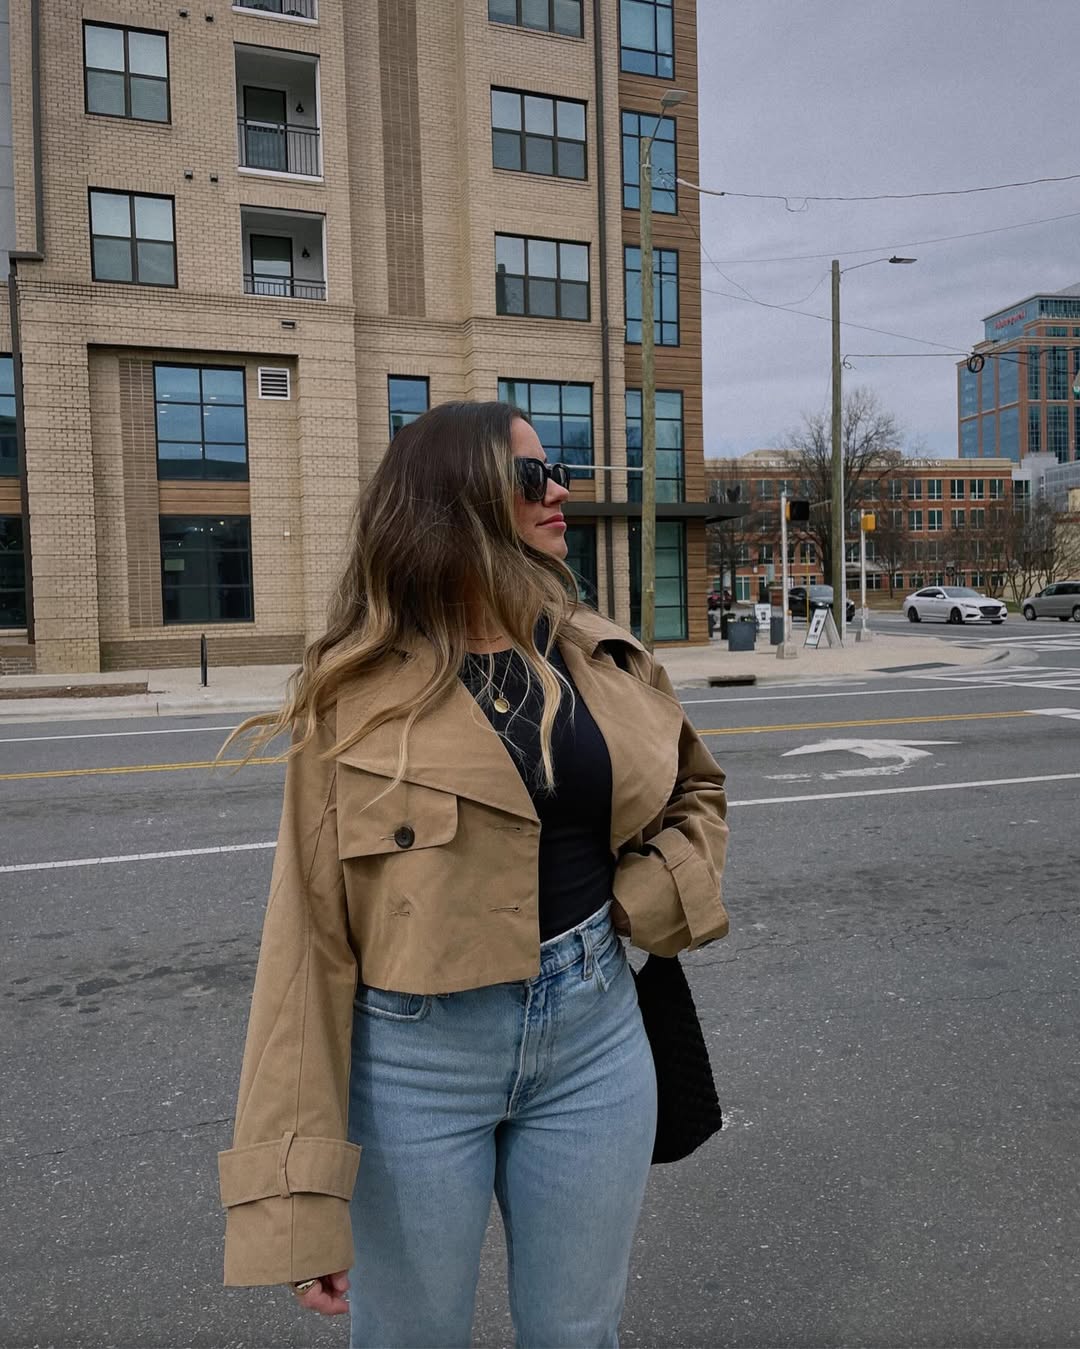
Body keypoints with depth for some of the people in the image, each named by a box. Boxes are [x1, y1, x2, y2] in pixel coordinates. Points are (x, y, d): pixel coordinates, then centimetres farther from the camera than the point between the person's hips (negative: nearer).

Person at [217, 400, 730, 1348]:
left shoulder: (604, 659, 1)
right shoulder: (360, 689, -11)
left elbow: (696, 792, 19)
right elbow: (311, 934, -10)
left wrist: (664, 897, -2)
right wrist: (299, 1194, -11)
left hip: (593, 1031, 4)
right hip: (416, 1054, -3)